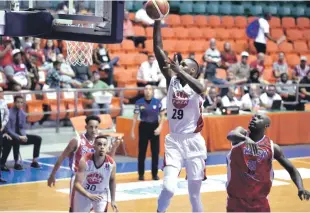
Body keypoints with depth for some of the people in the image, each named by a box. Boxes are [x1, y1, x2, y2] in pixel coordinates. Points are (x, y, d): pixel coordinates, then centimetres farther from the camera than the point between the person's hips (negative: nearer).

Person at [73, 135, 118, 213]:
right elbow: (77, 184, -30)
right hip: (83, 194, 0)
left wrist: (113, 200, 4)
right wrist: (89, 195, -47)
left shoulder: (111, 163, -21)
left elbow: (112, 181, 1)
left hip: (101, 195, 0)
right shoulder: (84, 161, -28)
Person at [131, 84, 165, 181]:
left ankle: (155, 174, 14)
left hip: (154, 127, 1)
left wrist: (160, 127, -12)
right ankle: (141, 174, 11)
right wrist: (132, 131, -4)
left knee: (155, 151, 4)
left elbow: (162, 116, 2)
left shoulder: (157, 102, -3)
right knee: (142, 152, 2)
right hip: (143, 127, -1)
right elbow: (135, 117, -2)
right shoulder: (139, 102, -5)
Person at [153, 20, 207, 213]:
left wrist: (180, 70, -46)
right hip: (174, 141, 1)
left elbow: (199, 88, -33)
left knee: (194, 193, 8)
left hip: (194, 143, -1)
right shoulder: (171, 80, 2)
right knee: (169, 188, -17)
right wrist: (157, 22, -14)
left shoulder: (197, 86, -5)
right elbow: (158, 49, -5)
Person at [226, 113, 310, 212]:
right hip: (236, 199, 0)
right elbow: (231, 135, -28)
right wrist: (245, 138, -51)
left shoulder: (272, 147, -4)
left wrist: (300, 188, -21)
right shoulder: (241, 133, -4)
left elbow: (292, 170, -1)